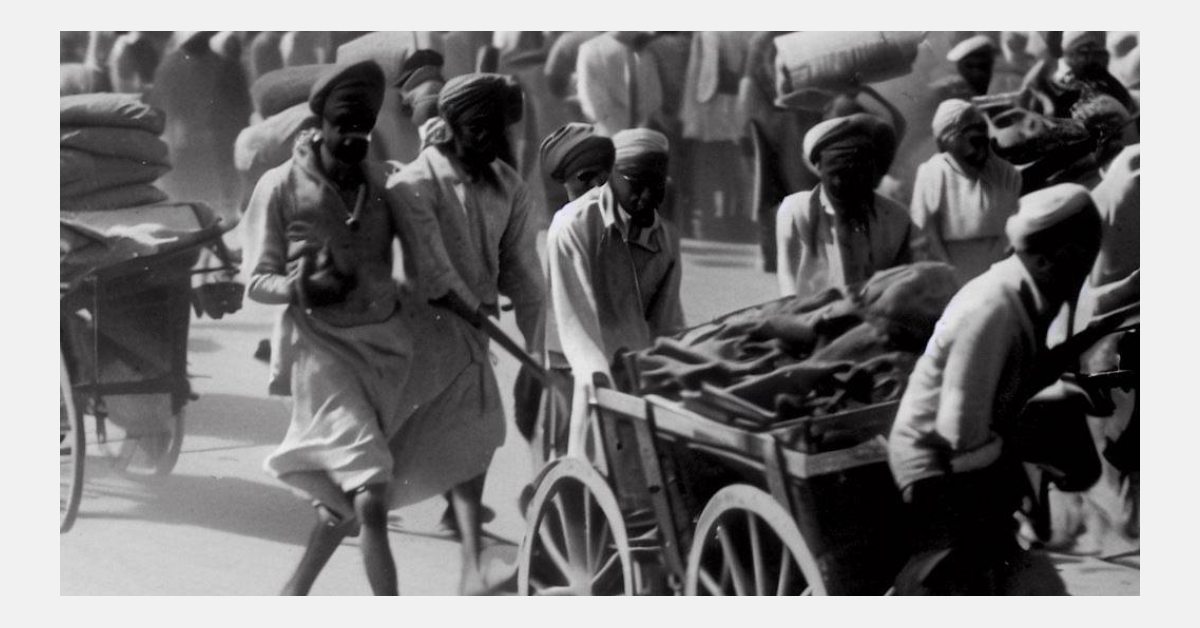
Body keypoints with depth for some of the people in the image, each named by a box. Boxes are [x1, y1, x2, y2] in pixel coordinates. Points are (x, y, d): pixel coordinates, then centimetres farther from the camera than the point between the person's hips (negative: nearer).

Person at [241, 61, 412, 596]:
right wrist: (300, 288, -23)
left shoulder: (379, 181, 7)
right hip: (322, 345, -5)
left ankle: (293, 594, 35)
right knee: (370, 500, -17)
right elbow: (257, 281, -3)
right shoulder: (282, 186, -6)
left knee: (344, 497, 14)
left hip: (383, 343, 5)